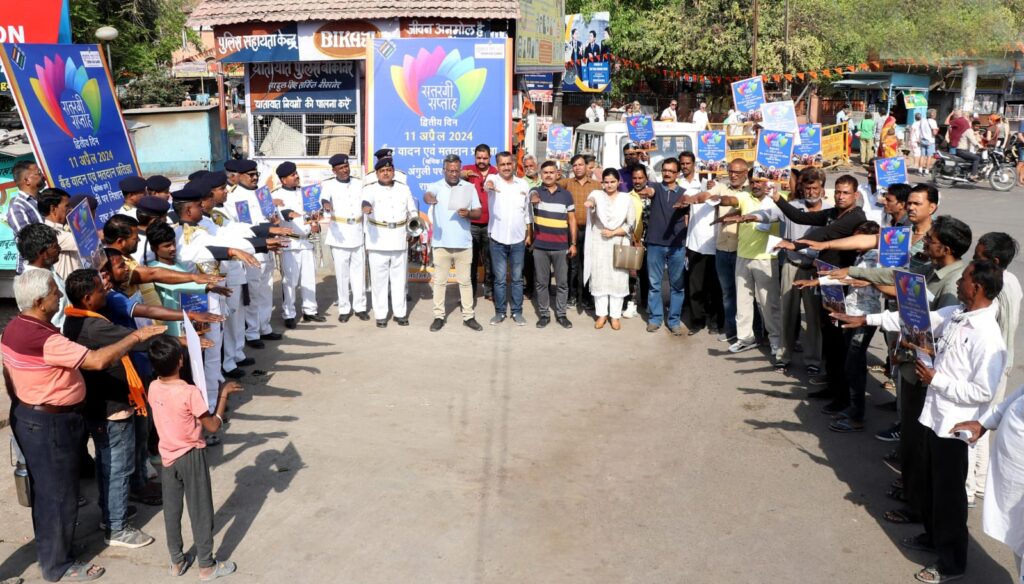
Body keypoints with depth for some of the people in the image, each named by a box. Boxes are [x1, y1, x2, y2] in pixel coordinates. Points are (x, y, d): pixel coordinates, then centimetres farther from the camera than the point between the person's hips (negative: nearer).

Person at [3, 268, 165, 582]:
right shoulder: (43, 339, -30)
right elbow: (98, 360, -34)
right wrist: (136, 337, -23)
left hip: (28, 416, 10)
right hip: (49, 424, -10)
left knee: (45, 490, 25)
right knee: (58, 495, 5)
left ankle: (49, 547, 42)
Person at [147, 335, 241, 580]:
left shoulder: (153, 388, -7)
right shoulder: (190, 393, -25)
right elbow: (213, 426, -17)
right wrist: (224, 393, -11)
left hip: (168, 457, 6)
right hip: (191, 457, -6)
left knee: (171, 510, 17)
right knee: (200, 512, 7)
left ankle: (177, 562, 30)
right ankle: (207, 566, 17)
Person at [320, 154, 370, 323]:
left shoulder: (359, 184, 10)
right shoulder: (329, 185, -2)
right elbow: (324, 196, -24)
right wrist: (326, 203, -47)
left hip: (358, 235, 3)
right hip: (339, 235, -3)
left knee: (359, 272, 7)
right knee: (342, 274, 1)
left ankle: (360, 307, 16)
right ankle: (344, 309, 11)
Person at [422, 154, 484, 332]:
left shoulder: (469, 187, 5)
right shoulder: (436, 186, -2)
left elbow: (478, 212, 6)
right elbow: (427, 195, -26)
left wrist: (468, 213, -17)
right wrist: (429, 198, -50)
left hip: (463, 243, 1)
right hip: (441, 243, -1)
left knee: (465, 281, 8)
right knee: (439, 281, 6)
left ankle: (469, 316, 15)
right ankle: (439, 316, 14)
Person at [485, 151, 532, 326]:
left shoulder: (523, 184, 4)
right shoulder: (493, 179, -5)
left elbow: (527, 211, 12)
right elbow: (489, 182, -32)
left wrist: (528, 234, 10)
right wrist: (488, 185, -56)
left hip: (518, 239, 2)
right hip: (498, 238, -2)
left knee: (517, 278, 8)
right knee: (500, 279, 5)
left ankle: (517, 312, 18)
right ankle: (500, 312, 16)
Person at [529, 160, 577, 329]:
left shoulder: (566, 194, 6)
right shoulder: (535, 191, 2)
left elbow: (572, 220, 9)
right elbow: (532, 196, -23)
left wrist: (573, 243, 3)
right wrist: (533, 199, -48)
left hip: (561, 247, 1)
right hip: (540, 246, -1)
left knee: (562, 283, 6)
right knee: (541, 282, 6)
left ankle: (561, 314, 17)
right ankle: (544, 314, 16)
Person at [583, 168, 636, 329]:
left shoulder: (626, 198, 2)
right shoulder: (597, 194, 0)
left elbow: (631, 225, 0)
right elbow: (592, 199, -26)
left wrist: (613, 232, -13)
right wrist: (590, 202, -51)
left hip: (619, 244, 0)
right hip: (599, 244, 0)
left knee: (617, 280, 2)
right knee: (599, 279, 4)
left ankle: (615, 316, 12)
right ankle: (601, 314, 15)